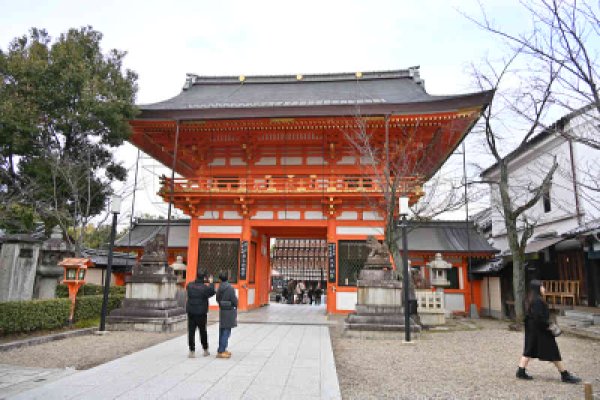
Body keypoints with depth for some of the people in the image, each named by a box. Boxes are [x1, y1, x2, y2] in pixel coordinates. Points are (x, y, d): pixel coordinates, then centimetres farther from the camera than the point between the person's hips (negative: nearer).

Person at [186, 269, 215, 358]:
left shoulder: (189, 285, -4)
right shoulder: (205, 287, -16)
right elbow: (212, 292, 0)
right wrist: (211, 283, 12)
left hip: (191, 312, 2)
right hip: (201, 313, -2)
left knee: (191, 332, 6)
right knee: (203, 331, 12)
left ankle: (192, 351, 5)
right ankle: (205, 350, 23)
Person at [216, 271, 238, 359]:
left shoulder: (219, 288, 3)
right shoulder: (230, 288, -17)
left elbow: (217, 299, 10)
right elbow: (234, 300, -15)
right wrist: (235, 306, 5)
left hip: (222, 311, 7)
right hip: (229, 311, -7)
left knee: (222, 332, 16)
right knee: (226, 332, -1)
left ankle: (222, 349, 27)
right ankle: (221, 351, -1)